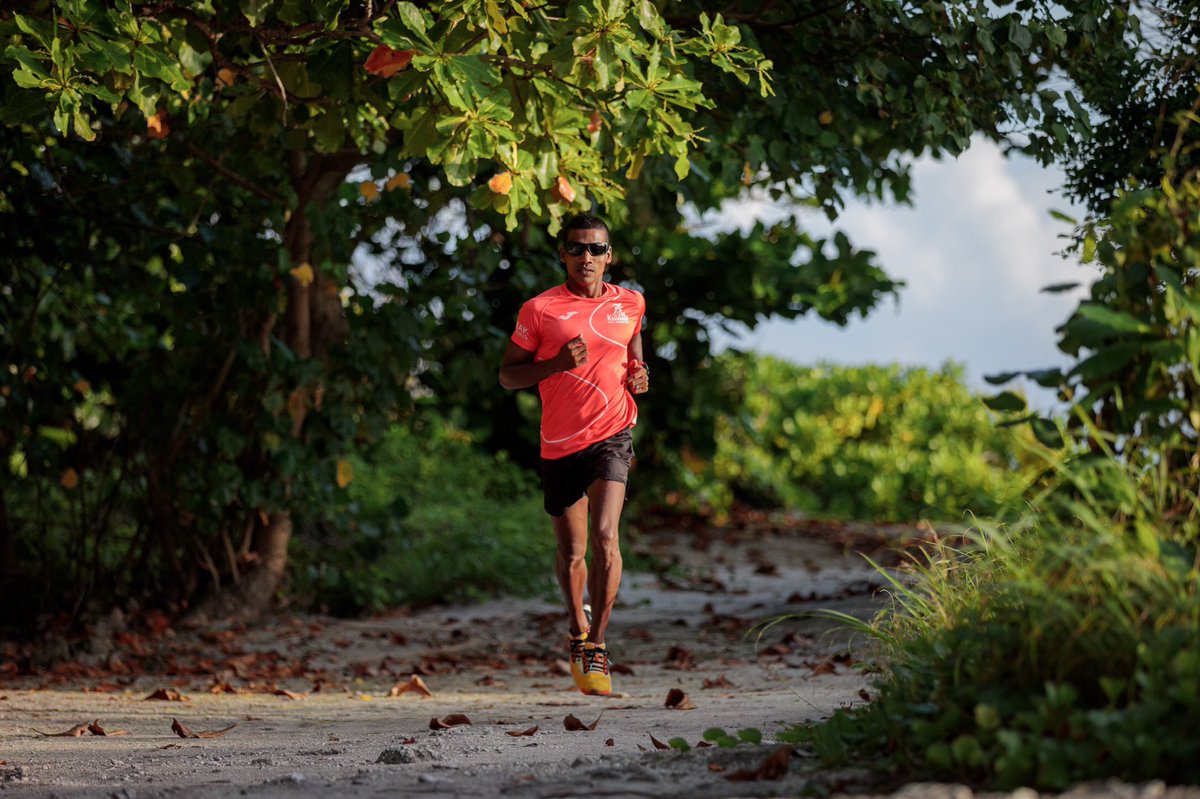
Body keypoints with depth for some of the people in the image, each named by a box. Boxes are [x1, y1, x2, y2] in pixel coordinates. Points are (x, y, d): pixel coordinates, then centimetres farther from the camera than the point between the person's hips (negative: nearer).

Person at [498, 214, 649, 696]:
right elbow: (508, 375, 1)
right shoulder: (540, 310, -1)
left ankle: (596, 646, -13)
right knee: (571, 552, 10)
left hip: (611, 435, 0)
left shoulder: (630, 305, 8)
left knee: (604, 536, -20)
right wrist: (557, 364, -15)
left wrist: (639, 377, 2)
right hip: (559, 444, 0)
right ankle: (577, 632, 37)